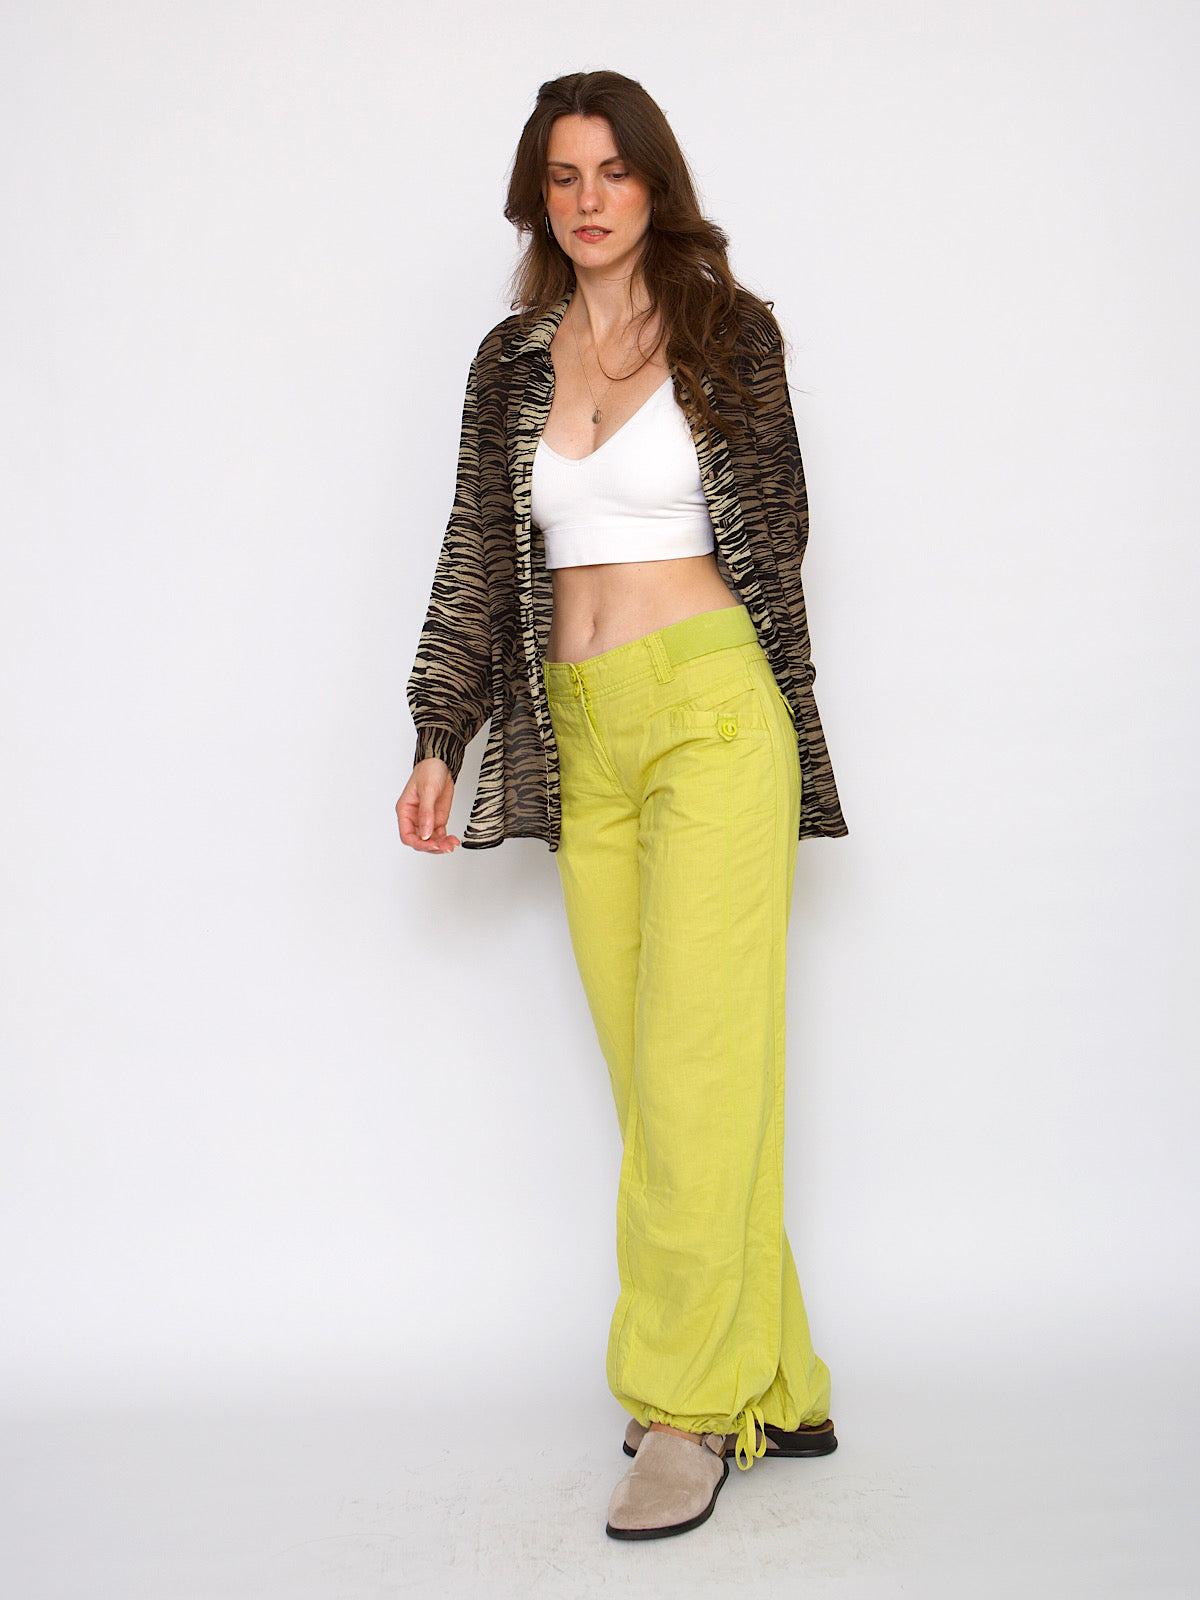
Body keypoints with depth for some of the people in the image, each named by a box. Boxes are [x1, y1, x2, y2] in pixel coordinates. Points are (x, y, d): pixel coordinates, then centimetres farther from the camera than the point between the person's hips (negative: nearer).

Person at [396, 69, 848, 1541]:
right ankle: (775, 1391, 12)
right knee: (652, 1075, 3)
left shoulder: (727, 332, 6)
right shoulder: (511, 362, 15)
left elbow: (773, 523, 13)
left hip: (710, 713, -4)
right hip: (583, 741, 4)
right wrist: (440, 738, 7)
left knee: (695, 1062, -9)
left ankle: (690, 1403, 1)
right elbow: (480, 559, 13)